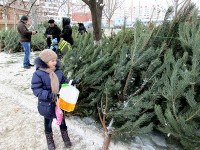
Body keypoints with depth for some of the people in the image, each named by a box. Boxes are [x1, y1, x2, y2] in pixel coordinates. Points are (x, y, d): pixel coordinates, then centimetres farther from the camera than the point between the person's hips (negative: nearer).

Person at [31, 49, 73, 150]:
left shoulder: (58, 72, -4)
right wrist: (48, 95, -32)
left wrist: (71, 83, -10)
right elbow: (36, 90, -18)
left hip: (60, 101, 4)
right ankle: (49, 140, 44)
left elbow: (63, 83, 8)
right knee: (48, 122, 19)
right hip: (47, 104, -3)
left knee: (61, 120, 20)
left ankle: (65, 137, 44)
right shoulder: (38, 74, -19)